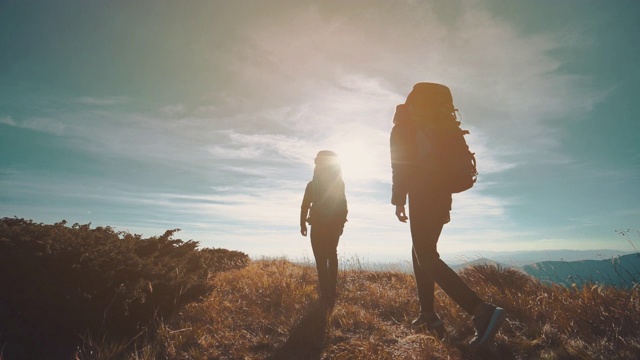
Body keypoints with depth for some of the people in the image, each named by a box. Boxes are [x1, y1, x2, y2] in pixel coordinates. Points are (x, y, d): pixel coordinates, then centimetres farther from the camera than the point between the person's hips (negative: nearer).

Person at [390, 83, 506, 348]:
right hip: (441, 195, 8)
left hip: (422, 196, -8)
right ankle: (428, 313, 17)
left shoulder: (404, 126, 4)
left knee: (425, 257, -11)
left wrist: (398, 199, -10)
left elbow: (401, 163, -9)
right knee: (421, 252, 17)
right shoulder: (438, 127, 23)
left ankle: (482, 311, -23)